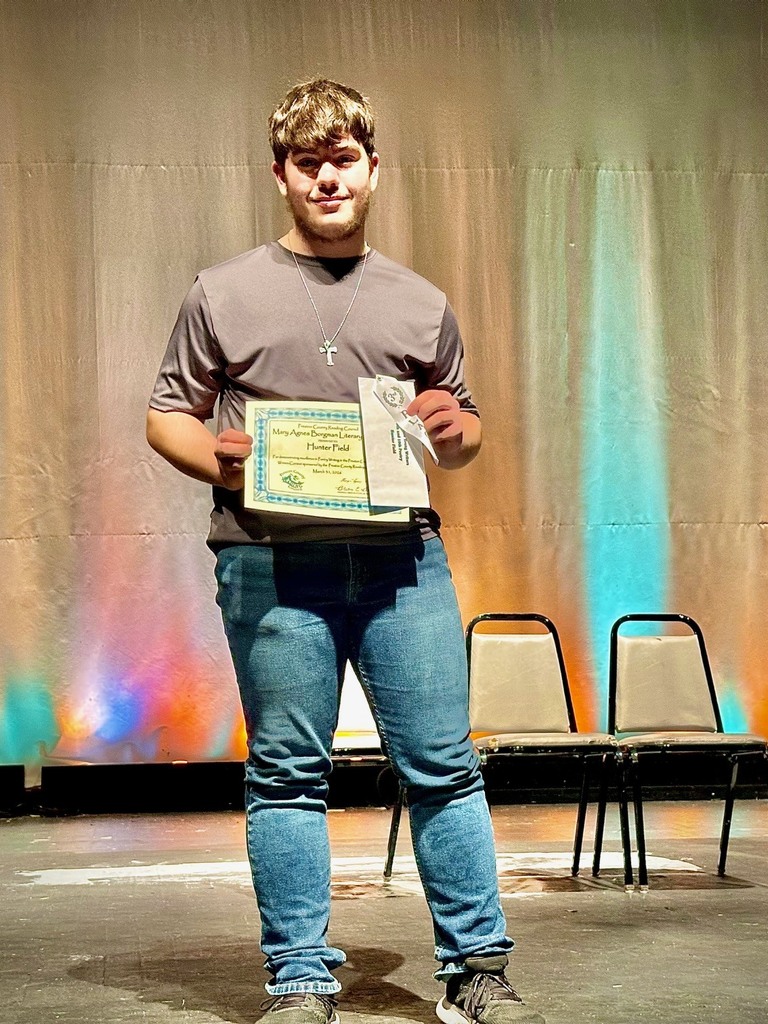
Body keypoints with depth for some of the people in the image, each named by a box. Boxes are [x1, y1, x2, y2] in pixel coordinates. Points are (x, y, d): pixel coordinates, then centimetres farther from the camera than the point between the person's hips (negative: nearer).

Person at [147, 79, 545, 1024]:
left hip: (403, 559, 2)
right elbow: (167, 414, 10)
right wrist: (216, 459, -11)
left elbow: (464, 436, 23)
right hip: (271, 565, -2)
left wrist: (455, 432, 0)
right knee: (287, 775, 2)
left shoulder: (421, 304, 17)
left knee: (443, 765, 1)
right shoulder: (225, 294, 10)